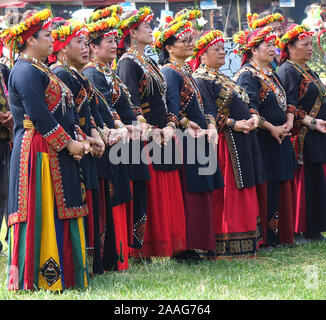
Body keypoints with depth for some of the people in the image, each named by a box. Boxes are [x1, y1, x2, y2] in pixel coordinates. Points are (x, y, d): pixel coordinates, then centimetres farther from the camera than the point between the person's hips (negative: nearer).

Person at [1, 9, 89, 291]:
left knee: (59, 212, 9)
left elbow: (62, 110, 21)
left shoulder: (41, 71, 21)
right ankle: (33, 278, -4)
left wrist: (78, 139, 8)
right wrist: (69, 143, -16)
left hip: (56, 152, 10)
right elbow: (39, 117, -19)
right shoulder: (26, 72, -12)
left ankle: (62, 275, 12)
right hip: (38, 151, -10)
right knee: (40, 212, -8)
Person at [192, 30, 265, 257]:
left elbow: (244, 105, 22)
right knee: (226, 193, -9)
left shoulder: (223, 79, 22)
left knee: (244, 194, 9)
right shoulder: (201, 80, -8)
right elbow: (207, 114, -17)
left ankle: (246, 242, 13)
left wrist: (253, 117, 1)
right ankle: (225, 244, -6)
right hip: (225, 142, -10)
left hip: (243, 141, 10)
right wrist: (233, 124, -21)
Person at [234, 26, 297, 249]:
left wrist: (288, 122, 1)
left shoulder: (271, 74, 18)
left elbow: (286, 102, 20)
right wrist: (272, 128, -18)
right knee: (265, 189, -7)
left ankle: (279, 236, 16)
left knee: (280, 187, 10)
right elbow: (250, 110, -20)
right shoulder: (247, 75, -11)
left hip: (280, 139, 9)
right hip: (262, 139, -9)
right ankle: (263, 239, -2)